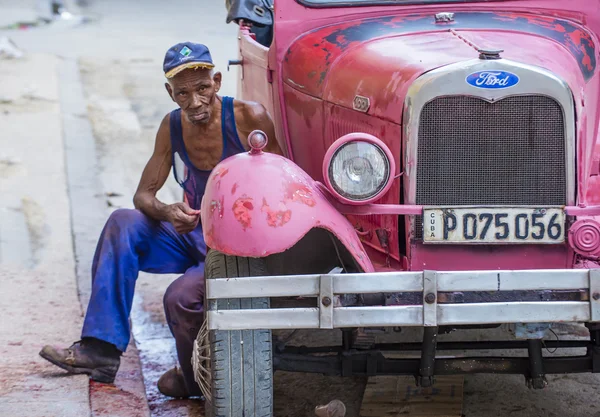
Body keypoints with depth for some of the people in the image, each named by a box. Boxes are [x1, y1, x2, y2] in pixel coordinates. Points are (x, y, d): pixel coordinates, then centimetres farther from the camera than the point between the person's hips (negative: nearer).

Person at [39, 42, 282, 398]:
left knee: (182, 295, -31)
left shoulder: (249, 118, -15)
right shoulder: (173, 127, 2)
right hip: (194, 237, 6)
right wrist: (167, 213, -19)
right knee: (123, 224, -13)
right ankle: (101, 348, -12)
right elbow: (144, 195, 5)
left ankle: (197, 380, 0)